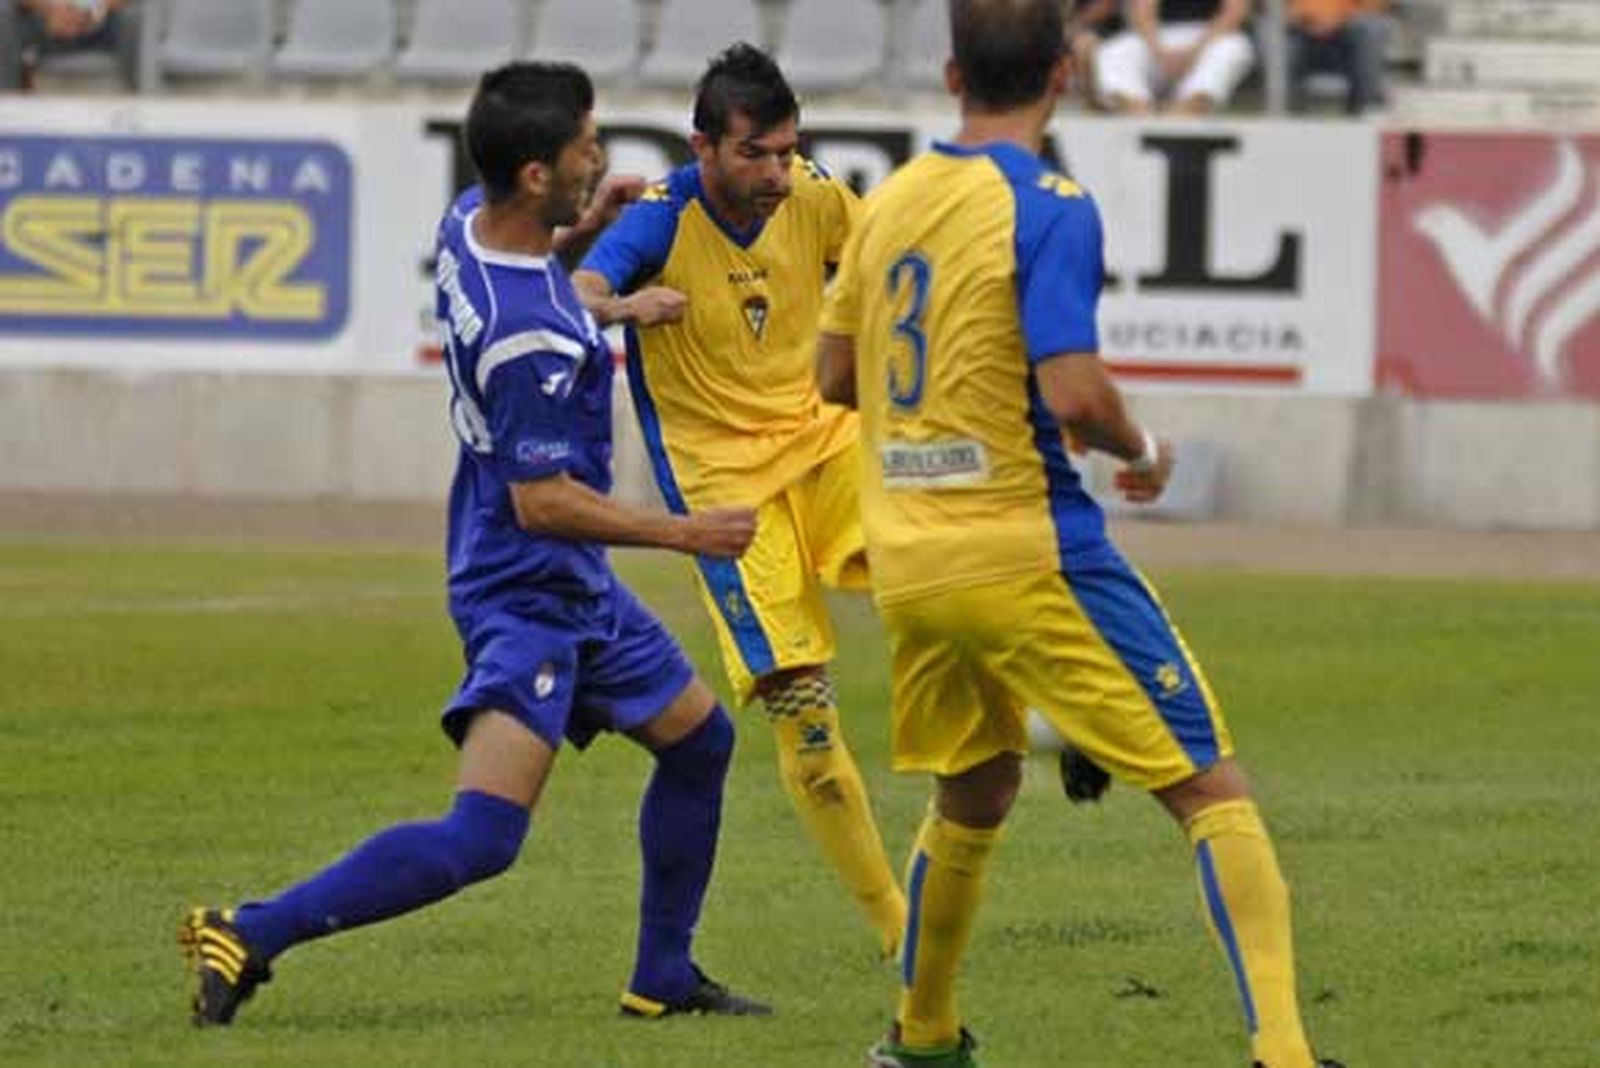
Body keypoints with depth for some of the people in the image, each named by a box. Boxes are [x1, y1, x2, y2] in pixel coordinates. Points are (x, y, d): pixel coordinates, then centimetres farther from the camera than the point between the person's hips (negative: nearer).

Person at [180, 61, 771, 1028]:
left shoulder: (470, 223, -2)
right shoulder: (533, 338, -28)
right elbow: (542, 502, -23)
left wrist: (590, 226, 10)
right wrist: (685, 534, -15)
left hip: (573, 586, 10)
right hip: (527, 593, -10)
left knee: (698, 738, 22)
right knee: (482, 838, -17)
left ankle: (664, 977, 31)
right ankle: (251, 936, -16)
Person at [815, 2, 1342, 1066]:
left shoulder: (889, 202, 8)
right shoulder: (1047, 209, -13)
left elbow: (834, 372, 17)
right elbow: (1072, 392, -21)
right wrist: (1142, 451, -2)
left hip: (907, 567, 7)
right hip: (1026, 554, -7)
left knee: (972, 798, 27)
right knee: (1210, 786, -5)